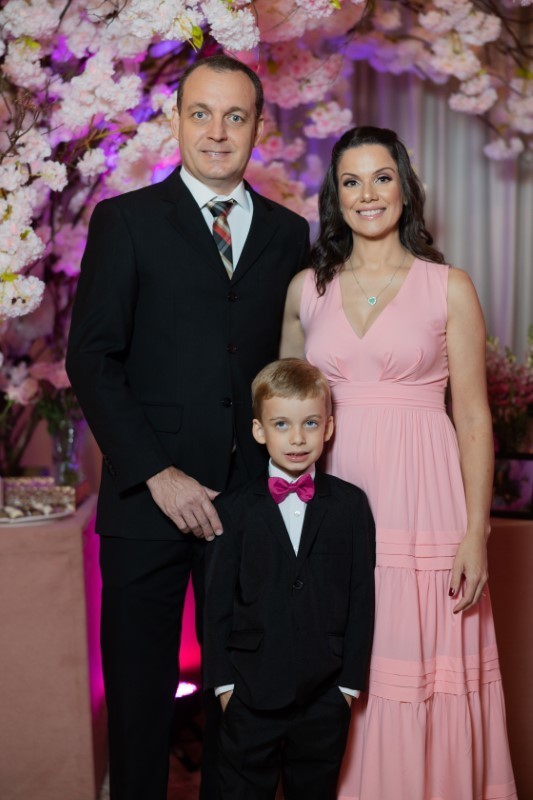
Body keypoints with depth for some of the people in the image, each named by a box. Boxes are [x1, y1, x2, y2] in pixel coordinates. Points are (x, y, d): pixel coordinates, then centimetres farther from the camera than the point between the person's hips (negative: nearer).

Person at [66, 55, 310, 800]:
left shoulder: (289, 233, 10)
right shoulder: (126, 221, 2)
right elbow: (91, 358, -5)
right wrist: (156, 474, -12)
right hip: (146, 501, -2)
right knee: (139, 696, 9)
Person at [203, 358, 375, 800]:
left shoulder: (350, 505, 1)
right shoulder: (234, 508, -1)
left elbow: (361, 597, 0)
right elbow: (217, 600, 0)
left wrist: (350, 680, -3)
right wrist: (223, 679, -4)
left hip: (325, 697, 1)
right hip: (251, 693, -1)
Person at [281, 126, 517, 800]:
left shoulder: (449, 288, 1)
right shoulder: (306, 289, 9)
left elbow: (473, 418, 0)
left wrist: (476, 533, -7)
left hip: (423, 506, -2)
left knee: (425, 681, 2)